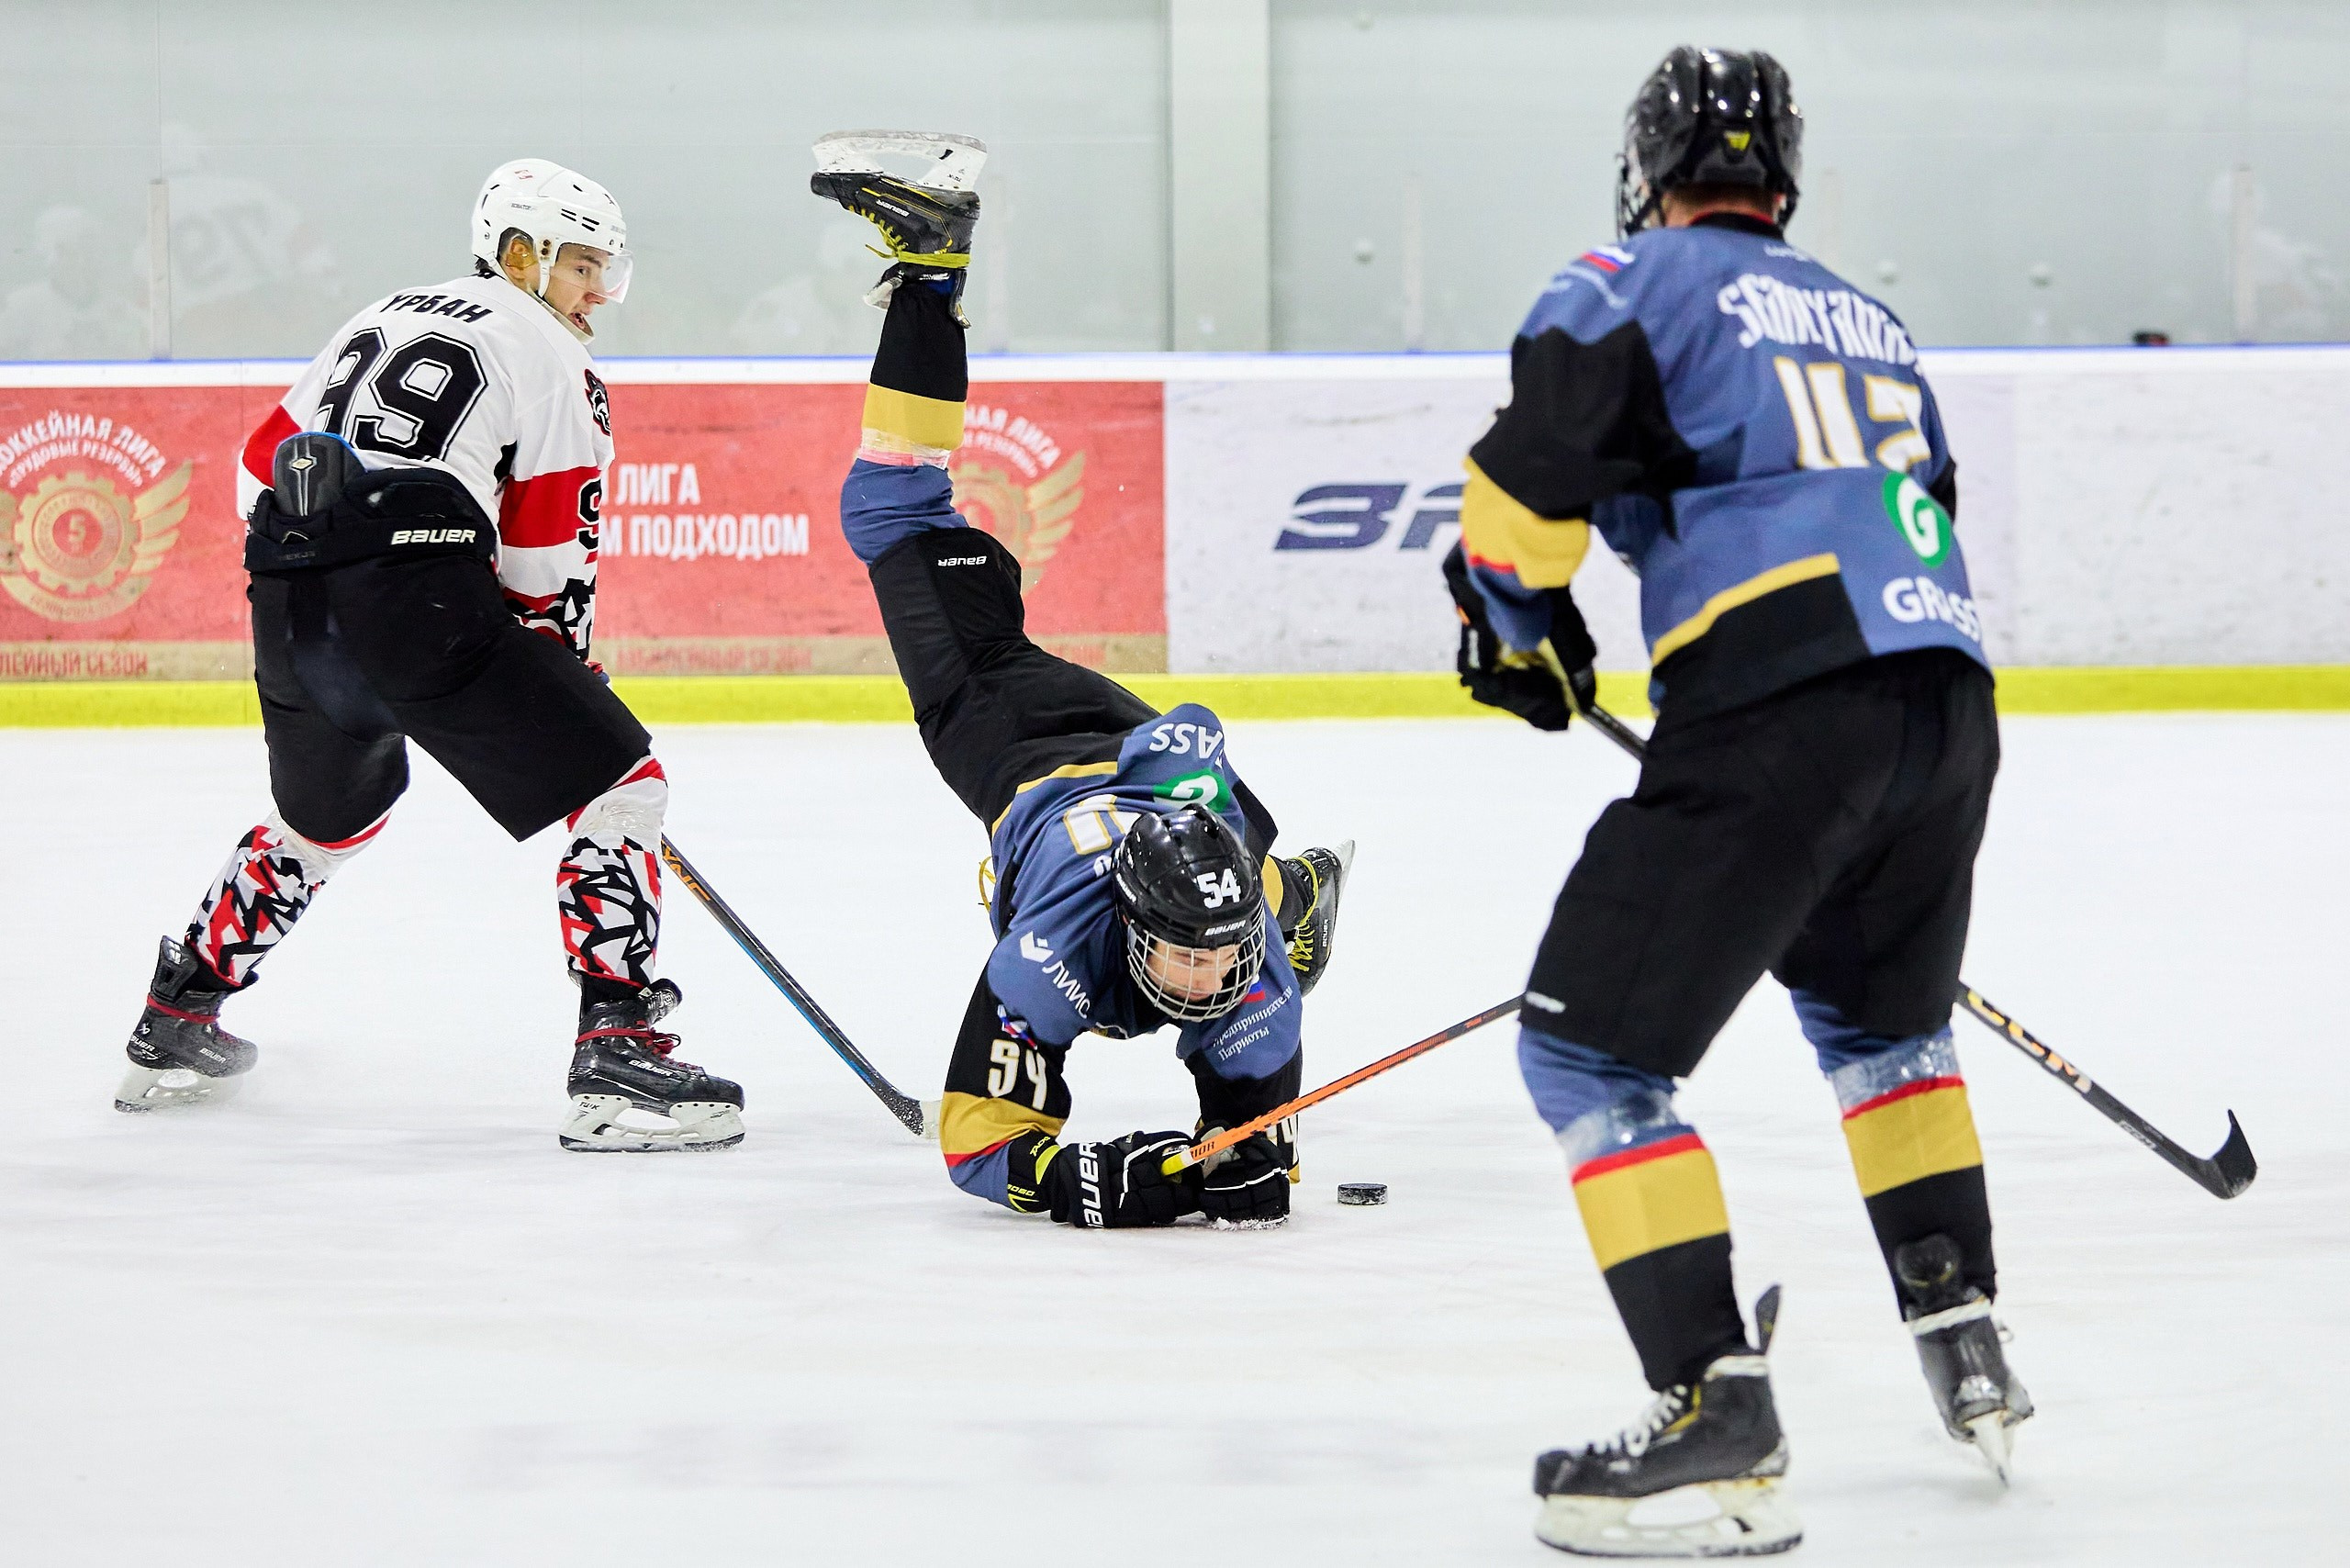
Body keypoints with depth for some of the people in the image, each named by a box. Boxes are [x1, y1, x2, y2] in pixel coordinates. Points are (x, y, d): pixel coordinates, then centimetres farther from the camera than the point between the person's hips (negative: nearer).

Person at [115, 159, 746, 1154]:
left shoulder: (386, 317, 28)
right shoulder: (549, 355, 7)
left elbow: (262, 466, 26)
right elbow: (547, 565, 3)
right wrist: (562, 680, 14)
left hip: (287, 595, 8)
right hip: (417, 595, -8)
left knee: (326, 815, 33)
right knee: (620, 781, -2)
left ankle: (173, 1031, 40)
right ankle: (616, 1056, -15)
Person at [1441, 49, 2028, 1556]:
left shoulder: (1641, 281, 6)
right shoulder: (1868, 319, 28)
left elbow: (1537, 464, -9)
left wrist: (1522, 623, 10)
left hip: (1780, 709, -7)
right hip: (1952, 701, 7)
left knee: (1593, 1052, -3)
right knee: (1880, 1019, 32)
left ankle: (1720, 1420, -14)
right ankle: (1969, 1357, 33)